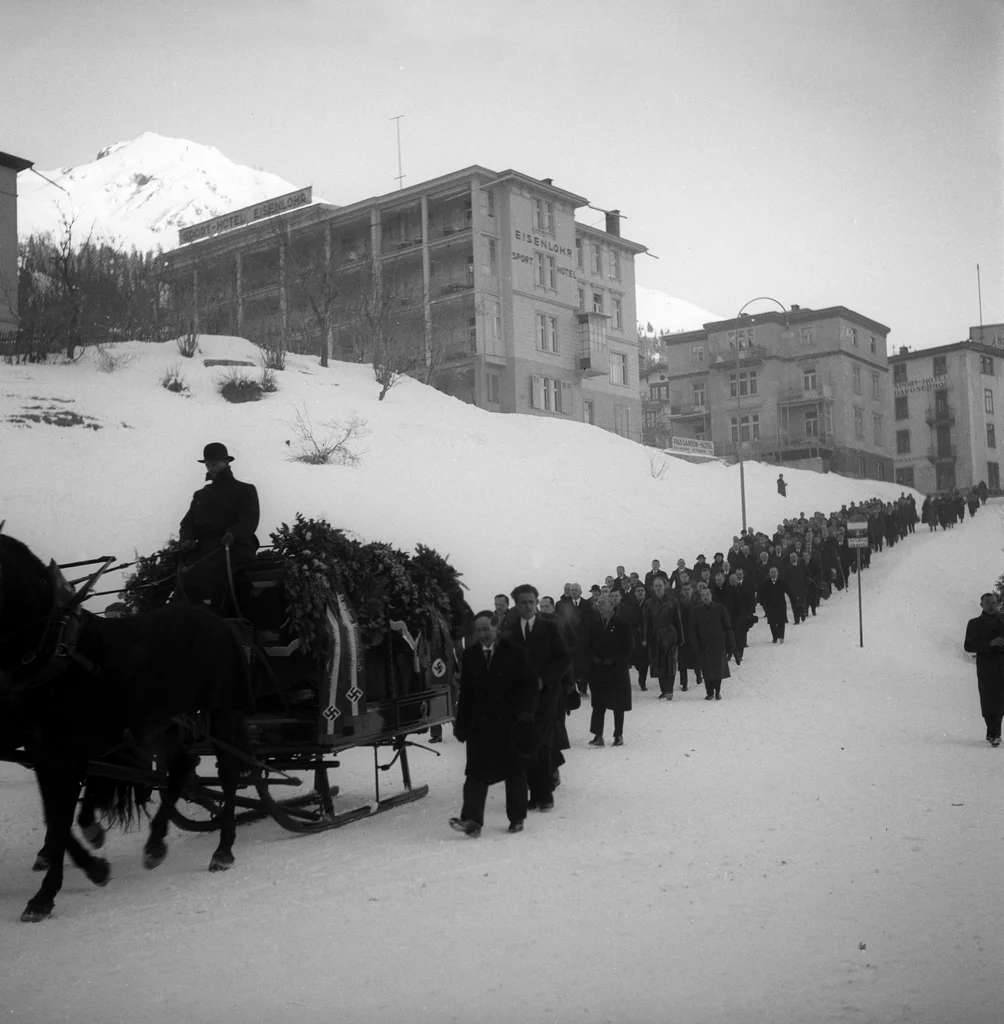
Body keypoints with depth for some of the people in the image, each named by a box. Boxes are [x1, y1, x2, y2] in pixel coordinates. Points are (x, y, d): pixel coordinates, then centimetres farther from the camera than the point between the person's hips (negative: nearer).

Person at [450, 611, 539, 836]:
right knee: (476, 772, -6)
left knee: (514, 772, 7)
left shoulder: (514, 653, -2)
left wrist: (526, 714, -12)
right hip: (479, 724, 2)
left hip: (509, 723, -2)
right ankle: (472, 820, -11)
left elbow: (529, 686, -2)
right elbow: (465, 693, 11)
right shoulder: (470, 656, 8)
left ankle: (517, 818, 19)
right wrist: (461, 724, 8)